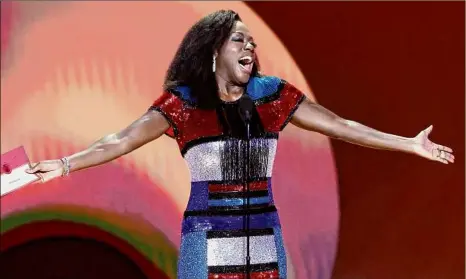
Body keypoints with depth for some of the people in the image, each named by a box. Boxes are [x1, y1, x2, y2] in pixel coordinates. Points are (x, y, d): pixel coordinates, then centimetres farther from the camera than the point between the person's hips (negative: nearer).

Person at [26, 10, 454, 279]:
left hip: (263, 238, 3)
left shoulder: (272, 95, 3)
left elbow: (343, 127, 5)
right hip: (208, 240, -3)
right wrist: (65, 165, -25)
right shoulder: (183, 103, -5)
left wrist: (411, 144, 3)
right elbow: (122, 141, -12)